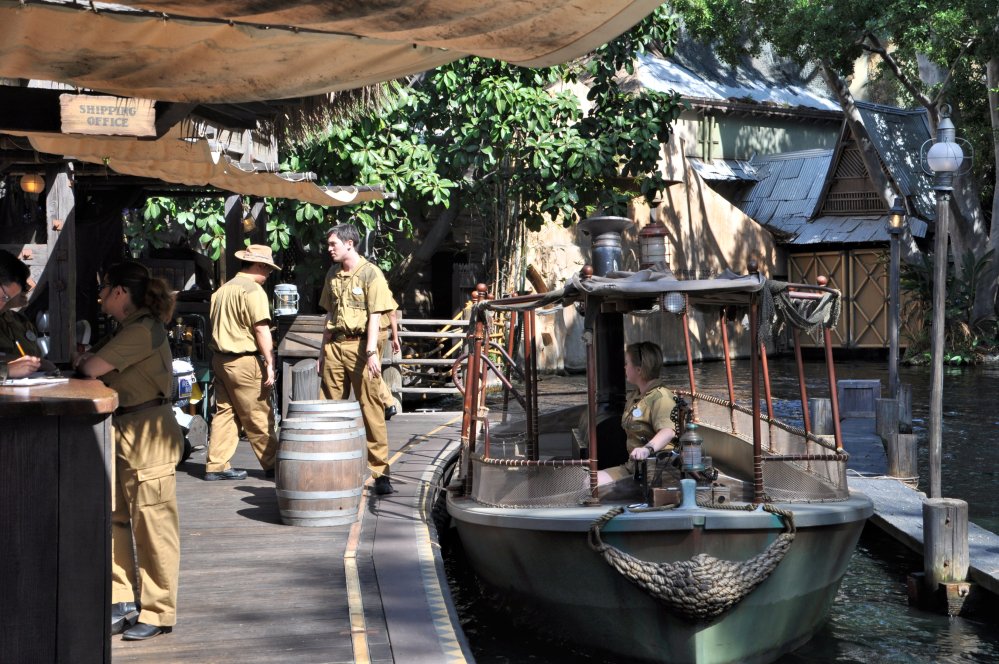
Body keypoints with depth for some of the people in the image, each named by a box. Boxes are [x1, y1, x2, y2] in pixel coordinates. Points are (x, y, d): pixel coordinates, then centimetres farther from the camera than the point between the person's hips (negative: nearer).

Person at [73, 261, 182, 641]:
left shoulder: (143, 330, -16)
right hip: (123, 434, 10)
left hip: (149, 434, -10)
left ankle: (157, 613, 4)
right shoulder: (128, 329, 16)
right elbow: (90, 362, 15)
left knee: (152, 525, -3)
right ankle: (123, 602, 20)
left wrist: (83, 361, 2)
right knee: (115, 519, 12)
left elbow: (93, 368, -18)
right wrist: (88, 360, -4)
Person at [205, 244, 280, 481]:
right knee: (258, 417, -1)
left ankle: (216, 465, 7)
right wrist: (269, 364, -17)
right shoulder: (253, 290, -12)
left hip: (220, 359, 8)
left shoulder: (223, 290, 16)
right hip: (244, 361, -8)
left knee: (225, 412, 9)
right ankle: (272, 465, 7)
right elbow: (261, 329, -18)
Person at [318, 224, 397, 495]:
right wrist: (324, 350, 19)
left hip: (360, 343, -6)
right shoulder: (333, 275, 16)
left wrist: (372, 352, -19)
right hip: (334, 345, 6)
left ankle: (380, 472, -1)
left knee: (371, 409, -5)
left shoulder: (371, 274, -5)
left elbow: (375, 316, -11)